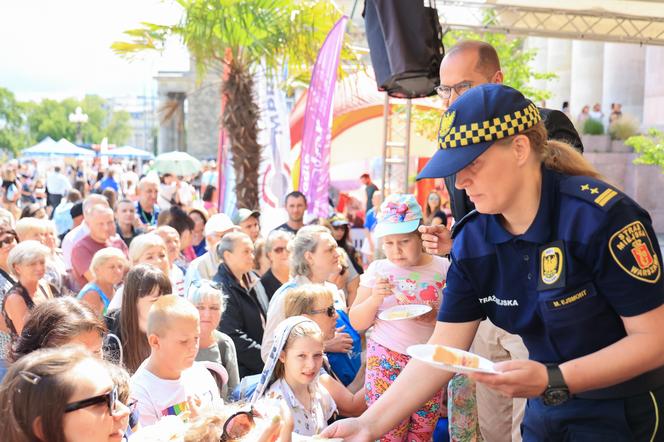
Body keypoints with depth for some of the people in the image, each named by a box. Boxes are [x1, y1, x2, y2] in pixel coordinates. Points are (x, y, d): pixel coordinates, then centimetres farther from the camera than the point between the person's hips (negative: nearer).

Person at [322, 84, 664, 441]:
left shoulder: (601, 217, -25)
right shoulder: (471, 242, -9)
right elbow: (441, 350, -7)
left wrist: (553, 380, -32)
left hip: (629, 411, -5)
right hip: (545, 408, 5)